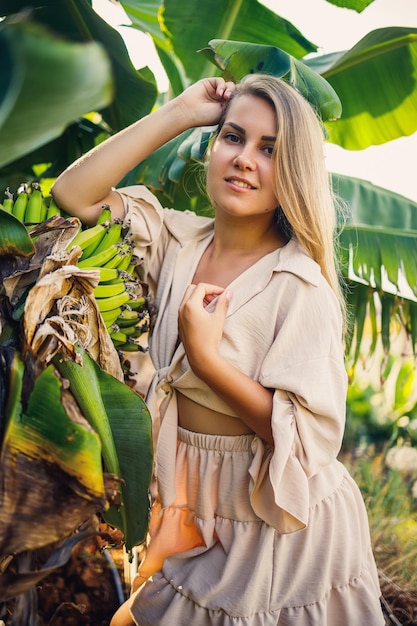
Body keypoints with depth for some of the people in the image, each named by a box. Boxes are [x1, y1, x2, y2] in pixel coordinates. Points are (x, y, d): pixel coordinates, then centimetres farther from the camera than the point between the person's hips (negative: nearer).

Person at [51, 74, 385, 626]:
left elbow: (309, 435, -21)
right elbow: (75, 192, -9)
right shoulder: (179, 240, -3)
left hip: (281, 532, -5)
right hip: (191, 511, 5)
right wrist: (179, 113, -12)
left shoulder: (301, 286, -20)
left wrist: (206, 356, -27)